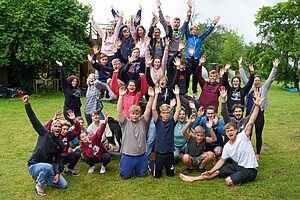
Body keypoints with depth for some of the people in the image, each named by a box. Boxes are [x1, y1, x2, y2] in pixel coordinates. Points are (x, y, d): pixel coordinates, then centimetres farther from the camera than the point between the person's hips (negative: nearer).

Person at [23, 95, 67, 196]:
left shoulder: (61, 144, 0)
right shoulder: (44, 134, -11)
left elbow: (57, 161, -2)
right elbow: (34, 120, -19)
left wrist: (57, 174, -18)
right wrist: (27, 104, -27)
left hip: (48, 166, 5)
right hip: (34, 166, -5)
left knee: (63, 185, -4)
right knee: (48, 167, -39)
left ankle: (40, 178, 14)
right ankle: (38, 186, -11)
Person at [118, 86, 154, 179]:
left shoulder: (143, 122, 1)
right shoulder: (125, 123, -4)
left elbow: (148, 110, -11)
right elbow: (119, 111, -16)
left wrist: (151, 97, -23)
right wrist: (121, 96, -28)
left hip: (141, 156, 1)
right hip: (127, 156, -1)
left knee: (141, 175, 13)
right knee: (124, 176, 8)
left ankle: (138, 168, 45)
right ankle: (131, 169, 39)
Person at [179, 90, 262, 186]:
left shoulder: (242, 136, -16)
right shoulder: (227, 146, 3)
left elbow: (251, 122, -27)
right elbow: (222, 160, 9)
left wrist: (257, 106, -39)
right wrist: (210, 171, 3)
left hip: (250, 169, -7)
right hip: (238, 166, 7)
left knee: (229, 181, -26)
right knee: (216, 171, 7)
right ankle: (193, 178, 17)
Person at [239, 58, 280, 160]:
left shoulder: (264, 88, 5)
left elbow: (270, 79, -2)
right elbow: (244, 77, 8)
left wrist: (275, 68, -11)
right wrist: (241, 66, 6)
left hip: (259, 114, -1)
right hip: (249, 114, 1)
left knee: (258, 135, 7)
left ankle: (257, 154, 19)